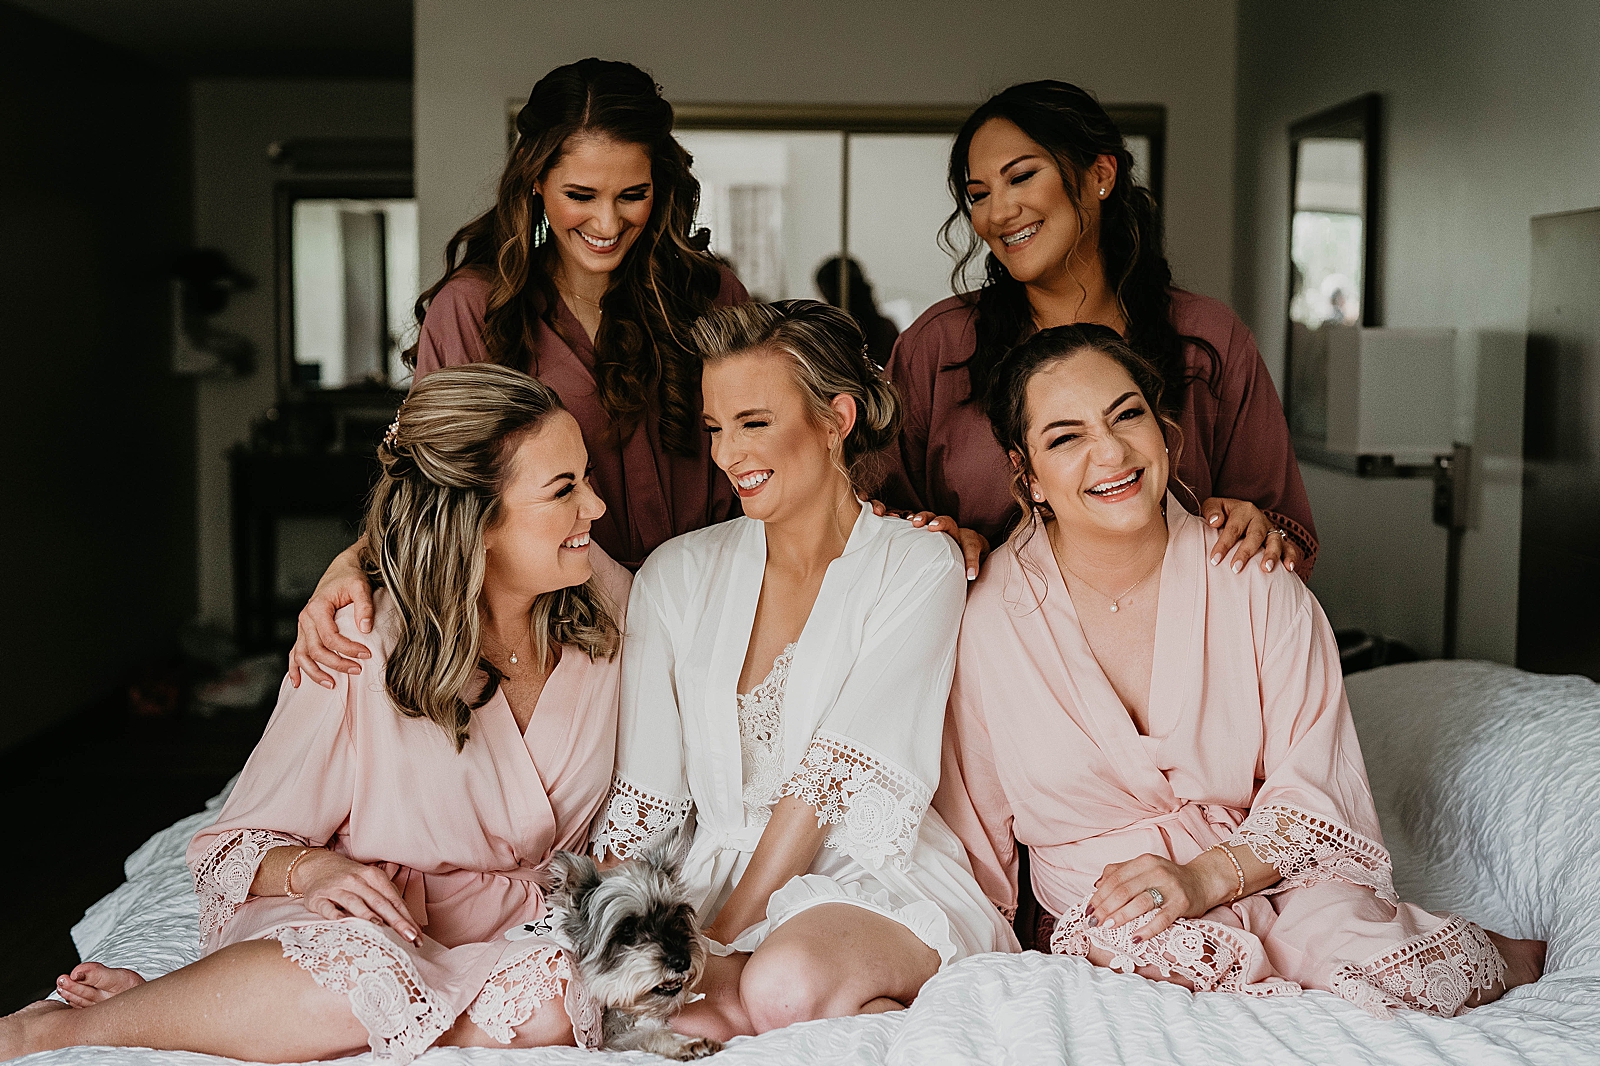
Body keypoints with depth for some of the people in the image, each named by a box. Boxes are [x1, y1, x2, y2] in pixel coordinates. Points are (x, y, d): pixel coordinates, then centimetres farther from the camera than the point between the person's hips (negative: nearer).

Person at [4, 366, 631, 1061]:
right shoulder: (360, 649, -15)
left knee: (557, 999, -33)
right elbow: (238, 844, -6)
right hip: (356, 917, -4)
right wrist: (309, 866, -27)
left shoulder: (607, 600, -4)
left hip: (519, 924, 4)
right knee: (366, 972, -40)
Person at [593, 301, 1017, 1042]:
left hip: (871, 878, -4)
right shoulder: (677, 576, 11)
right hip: (720, 873, 4)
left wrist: (720, 939, -16)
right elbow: (642, 800, 7)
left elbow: (834, 775, -10)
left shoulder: (918, 567, -1)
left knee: (787, 985, -37)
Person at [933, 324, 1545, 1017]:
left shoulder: (1256, 583, -1)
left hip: (1268, 876, 1)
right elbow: (973, 837, 3)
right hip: (1103, 922, -1)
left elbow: (1313, 787, -3)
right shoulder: (986, 618, -5)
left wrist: (1208, 875, -20)